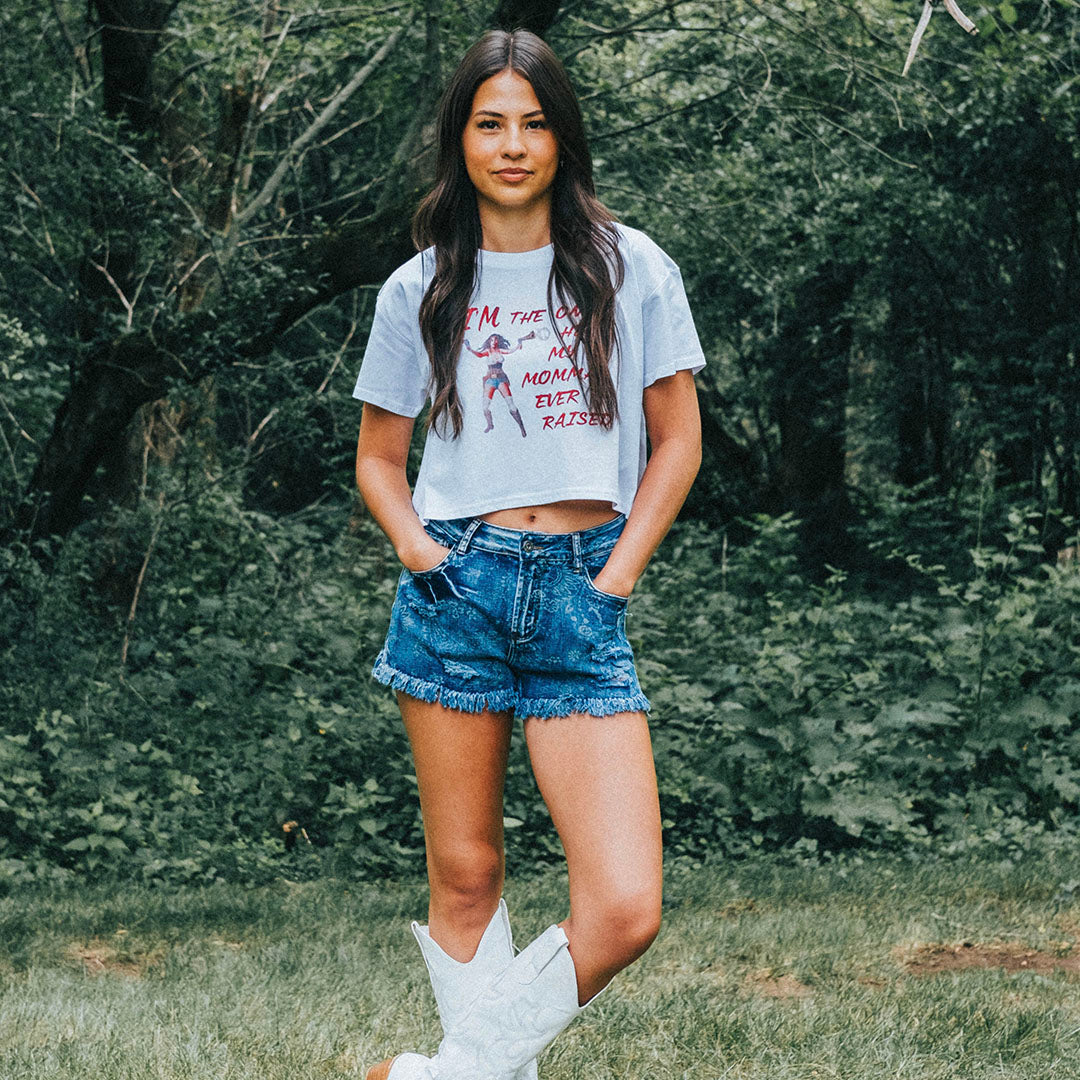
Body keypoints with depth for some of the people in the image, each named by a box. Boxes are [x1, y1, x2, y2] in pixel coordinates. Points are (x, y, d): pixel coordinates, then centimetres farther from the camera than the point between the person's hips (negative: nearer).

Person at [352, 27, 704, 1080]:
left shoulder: (630, 270, 5)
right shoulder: (419, 290, 8)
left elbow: (677, 441, 9)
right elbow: (378, 455, 16)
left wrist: (617, 576, -1)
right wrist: (414, 545, -3)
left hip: (582, 598, 0)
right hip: (454, 588, 1)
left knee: (625, 912, -11)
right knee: (465, 875, 4)